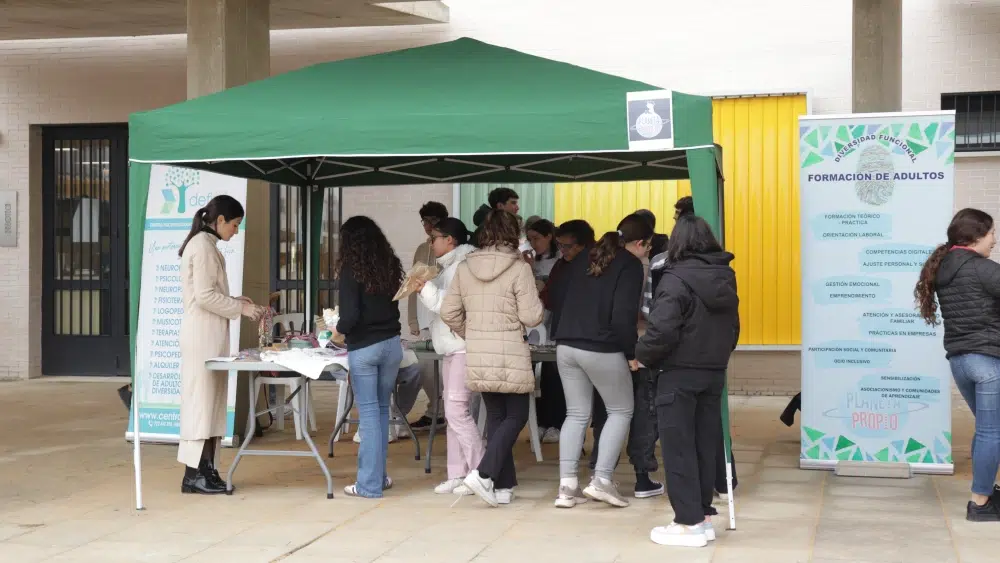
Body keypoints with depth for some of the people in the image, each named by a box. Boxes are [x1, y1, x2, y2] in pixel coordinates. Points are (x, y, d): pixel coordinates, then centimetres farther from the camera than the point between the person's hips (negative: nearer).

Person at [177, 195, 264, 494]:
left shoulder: (205, 244, 17)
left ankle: (204, 470, 10)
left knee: (210, 401, 8)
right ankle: (194, 473, -3)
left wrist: (234, 301, 11)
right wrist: (240, 308, -12)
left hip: (208, 334, 10)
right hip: (203, 335, -10)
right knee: (202, 400, -7)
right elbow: (205, 296, -20)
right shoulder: (203, 246, -13)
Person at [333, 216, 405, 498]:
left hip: (363, 348, -5)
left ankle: (370, 484, 5)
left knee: (369, 413, 0)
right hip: (391, 344, 5)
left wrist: (338, 329, 4)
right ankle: (378, 476, 22)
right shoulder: (390, 266, 7)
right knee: (382, 409, 15)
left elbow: (350, 316, -15)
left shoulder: (351, 270, -10)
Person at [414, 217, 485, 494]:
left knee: (457, 410, -11)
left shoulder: (464, 266, -15)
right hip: (451, 347, 10)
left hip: (464, 347, -10)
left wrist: (426, 289, -17)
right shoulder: (449, 266, 15)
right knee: (452, 411, 10)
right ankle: (458, 474, 14)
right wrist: (424, 289, 6)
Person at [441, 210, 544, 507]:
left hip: (477, 358, 5)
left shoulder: (464, 268, 5)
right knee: (515, 416, 5)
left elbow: (449, 312, 7)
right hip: (510, 356, -5)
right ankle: (484, 473, -11)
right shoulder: (519, 268, -11)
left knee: (495, 415, 14)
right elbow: (531, 317, -11)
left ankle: (503, 485, 16)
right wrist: (536, 300, 9)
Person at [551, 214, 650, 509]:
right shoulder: (630, 265, -7)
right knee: (621, 411, 12)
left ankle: (567, 486, 6)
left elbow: (562, 298, 15)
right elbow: (623, 316, -16)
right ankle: (601, 480, 1)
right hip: (602, 350, -6)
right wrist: (632, 353, -6)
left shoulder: (586, 257, 14)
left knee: (576, 414, 14)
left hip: (566, 346, 6)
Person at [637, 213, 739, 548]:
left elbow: (662, 331, -21)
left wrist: (642, 354, -5)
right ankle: (703, 516, 19)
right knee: (705, 446, 13)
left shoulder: (676, 279, -16)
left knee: (678, 448, 0)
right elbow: (733, 328, 12)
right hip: (714, 373, 7)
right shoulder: (725, 278, 7)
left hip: (679, 374, -7)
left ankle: (689, 523, 2)